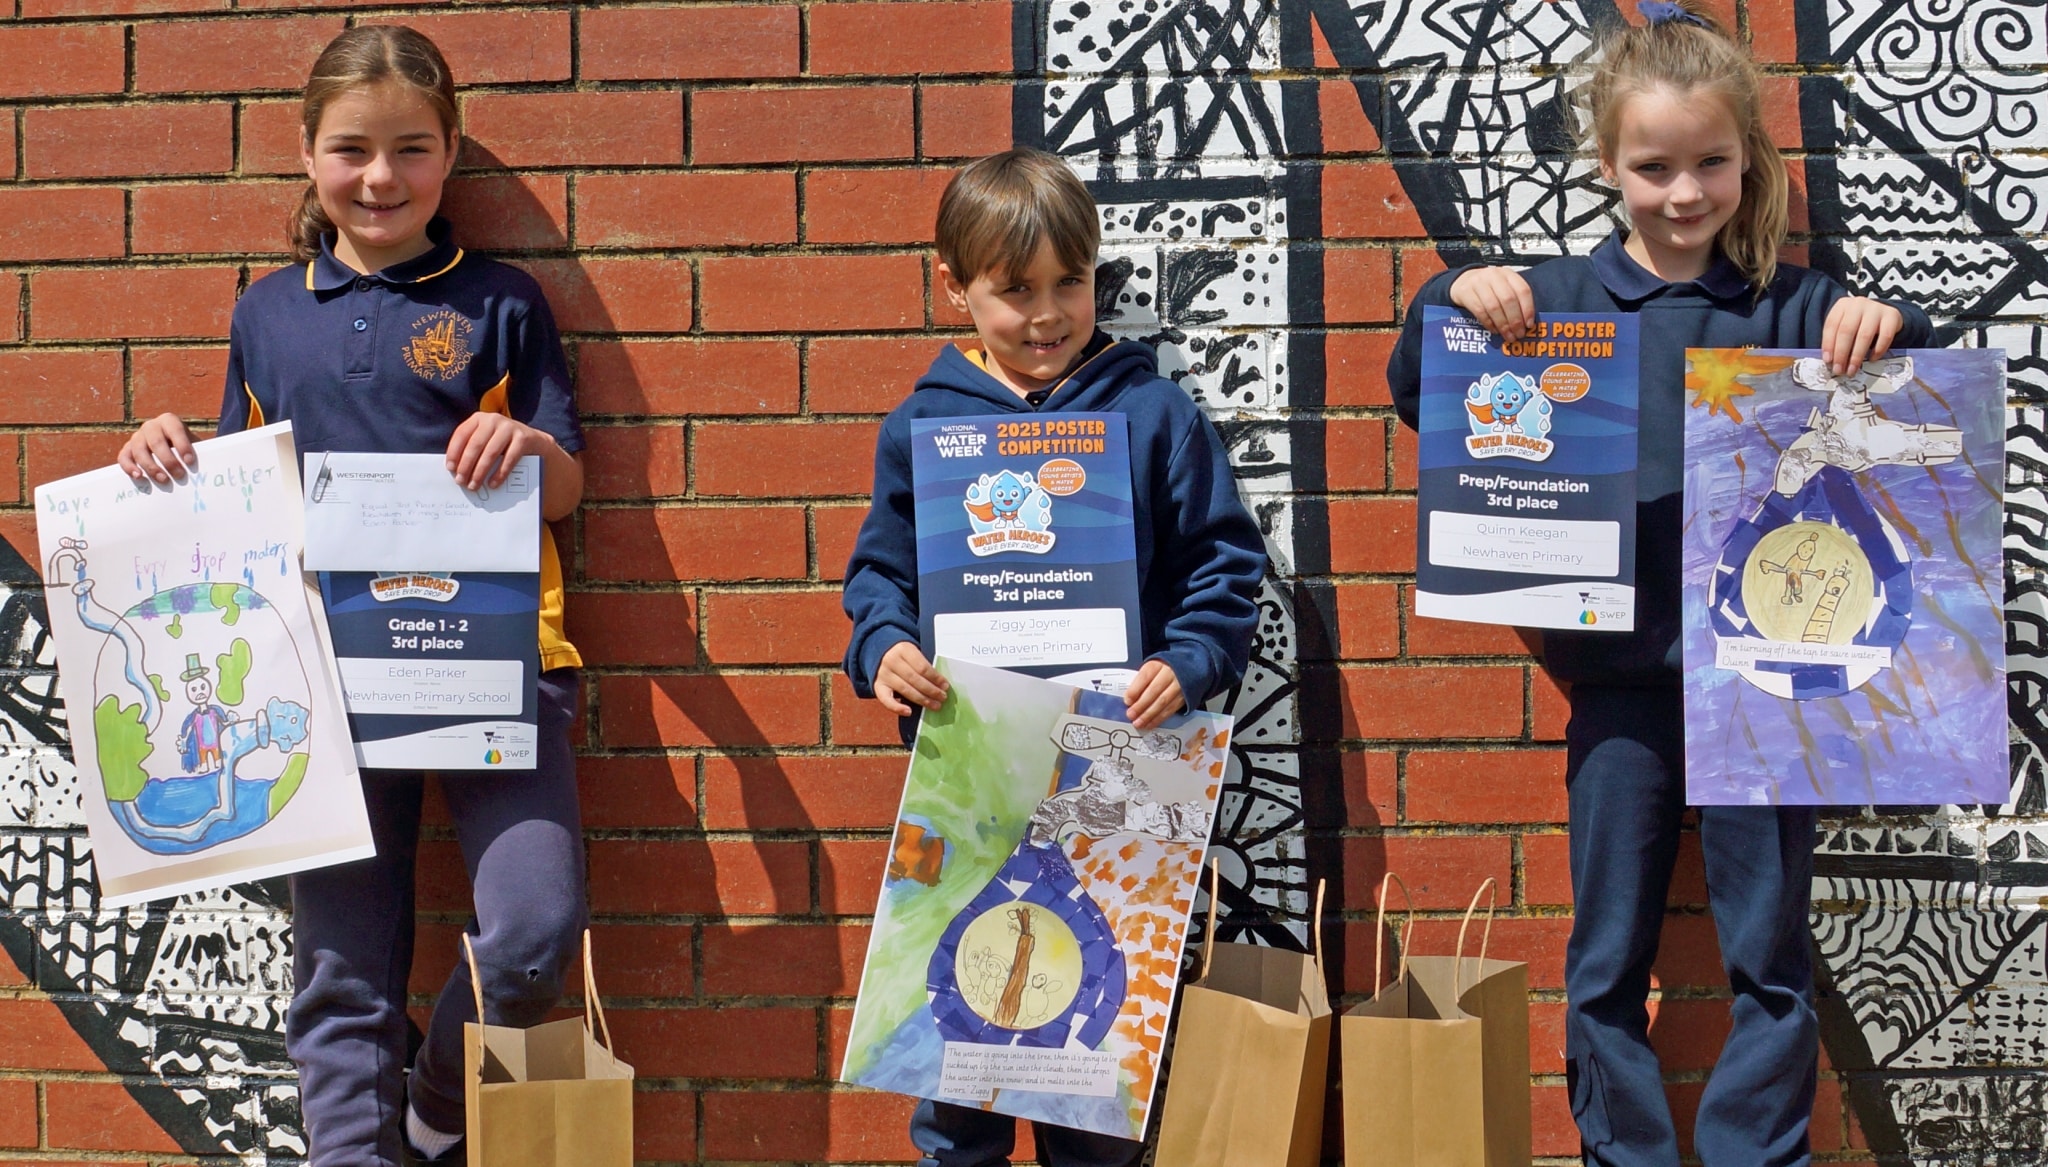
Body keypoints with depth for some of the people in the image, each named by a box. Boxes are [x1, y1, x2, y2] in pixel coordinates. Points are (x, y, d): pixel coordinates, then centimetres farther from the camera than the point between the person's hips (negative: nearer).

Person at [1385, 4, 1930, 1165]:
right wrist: (1458, 294, -13)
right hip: (1622, 677, 0)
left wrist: (1890, 324, -20)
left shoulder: (1791, 307, 2)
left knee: (1772, 959, 7)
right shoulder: (1557, 300, 2)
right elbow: (1419, 397, 5)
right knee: (1610, 961, 9)